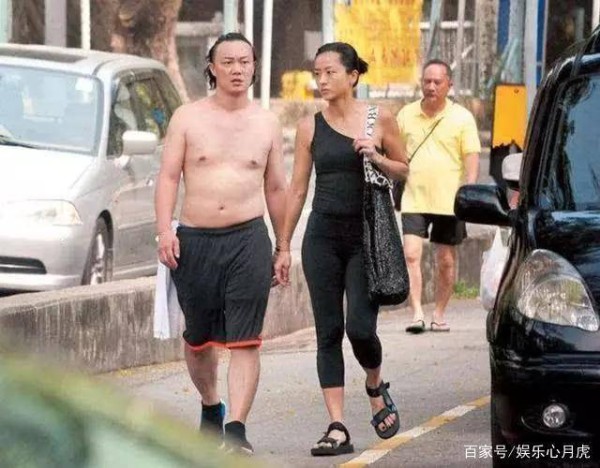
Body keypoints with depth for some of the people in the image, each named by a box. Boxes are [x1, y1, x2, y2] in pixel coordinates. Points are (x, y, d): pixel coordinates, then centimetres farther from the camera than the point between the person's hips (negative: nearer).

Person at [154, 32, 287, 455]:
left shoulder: (267, 124, 9)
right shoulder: (188, 118, 5)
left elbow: (276, 189, 15)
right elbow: (169, 177, 1)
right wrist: (165, 230, -12)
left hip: (248, 238, -1)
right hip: (194, 240, 1)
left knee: (244, 341, -11)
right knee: (199, 337, 13)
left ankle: (236, 428, -15)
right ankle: (211, 406, 37)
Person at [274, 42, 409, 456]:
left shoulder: (379, 119, 0)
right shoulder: (310, 127, 5)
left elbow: (404, 170, 10)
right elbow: (298, 188, 8)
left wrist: (377, 158, -11)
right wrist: (284, 246, 6)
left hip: (366, 237, -2)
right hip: (323, 237, 2)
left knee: (360, 327, -12)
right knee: (328, 333, 0)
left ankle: (376, 387, 22)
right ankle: (338, 429, 1)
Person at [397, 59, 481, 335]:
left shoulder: (461, 118, 1)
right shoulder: (406, 115, 8)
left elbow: (472, 157, -2)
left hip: (449, 201, -1)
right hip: (414, 199, 1)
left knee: (446, 261, 6)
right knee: (411, 255, -14)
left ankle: (439, 315, 18)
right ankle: (417, 313, -17)